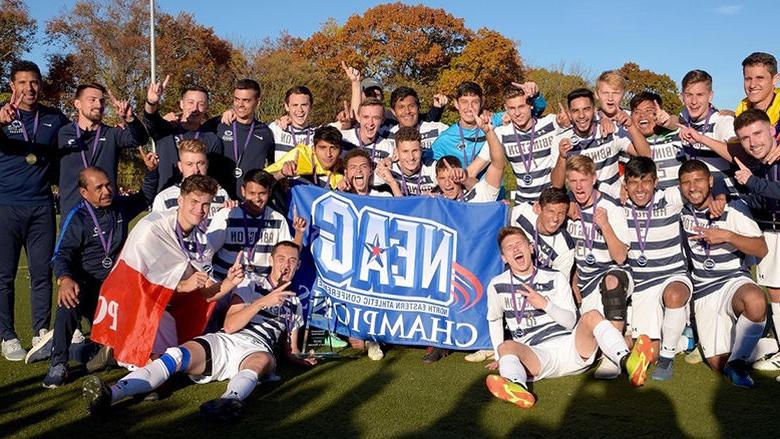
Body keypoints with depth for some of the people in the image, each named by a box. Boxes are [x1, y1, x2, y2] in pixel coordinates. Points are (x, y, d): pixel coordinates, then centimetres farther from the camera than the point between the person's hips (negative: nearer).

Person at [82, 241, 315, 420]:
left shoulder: (294, 304, 25)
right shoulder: (250, 286, 17)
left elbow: (290, 350, 27)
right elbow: (230, 326, 3)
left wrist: (302, 359, 6)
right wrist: (263, 302, -7)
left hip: (256, 351, 0)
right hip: (224, 342, 0)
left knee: (264, 360, -38)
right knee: (177, 355, -29)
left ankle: (228, 401, -68)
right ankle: (110, 395, -48)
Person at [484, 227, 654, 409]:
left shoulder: (555, 278, 12)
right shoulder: (497, 286, 10)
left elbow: (570, 321, 7)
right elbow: (494, 320, 26)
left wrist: (545, 304, -10)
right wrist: (500, 356, 20)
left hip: (571, 348, 1)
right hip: (539, 356, -1)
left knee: (592, 316, -27)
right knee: (507, 347, -33)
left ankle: (627, 362, -52)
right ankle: (517, 389, -67)